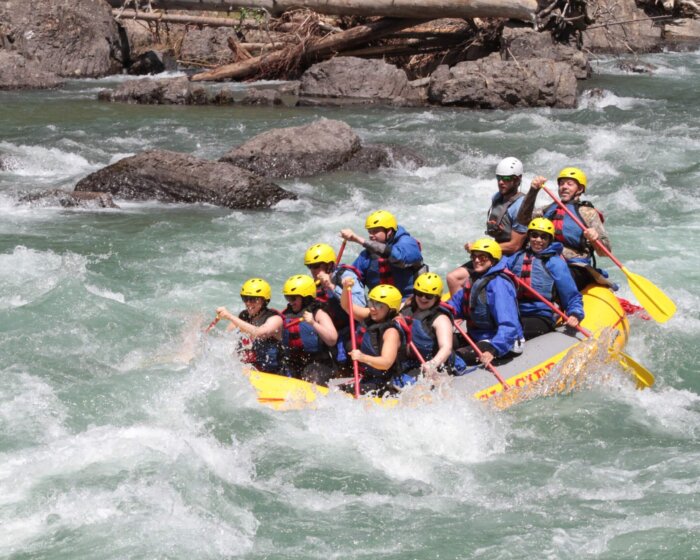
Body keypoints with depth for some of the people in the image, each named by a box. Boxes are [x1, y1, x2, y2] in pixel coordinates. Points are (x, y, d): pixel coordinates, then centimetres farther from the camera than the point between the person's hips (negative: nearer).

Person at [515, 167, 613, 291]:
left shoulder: (588, 213, 4)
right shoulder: (550, 210, 19)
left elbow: (605, 251, -3)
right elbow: (523, 219, 4)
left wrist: (596, 239, -27)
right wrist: (533, 191, -7)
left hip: (576, 270, -5)